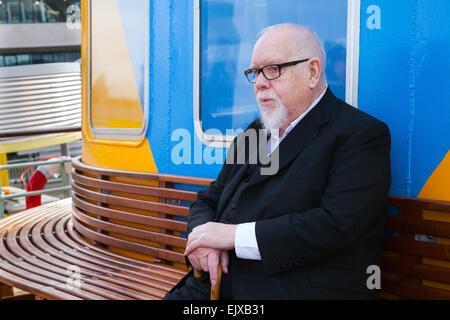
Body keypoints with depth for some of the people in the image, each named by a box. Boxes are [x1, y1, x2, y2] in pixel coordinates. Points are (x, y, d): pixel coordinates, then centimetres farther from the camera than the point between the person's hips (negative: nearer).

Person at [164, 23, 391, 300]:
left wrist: (235, 235, -16)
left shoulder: (362, 133, -5)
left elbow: (336, 225, -17)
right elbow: (208, 201, 20)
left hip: (304, 289, -6)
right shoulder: (252, 135, 18)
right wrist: (203, 235, -5)